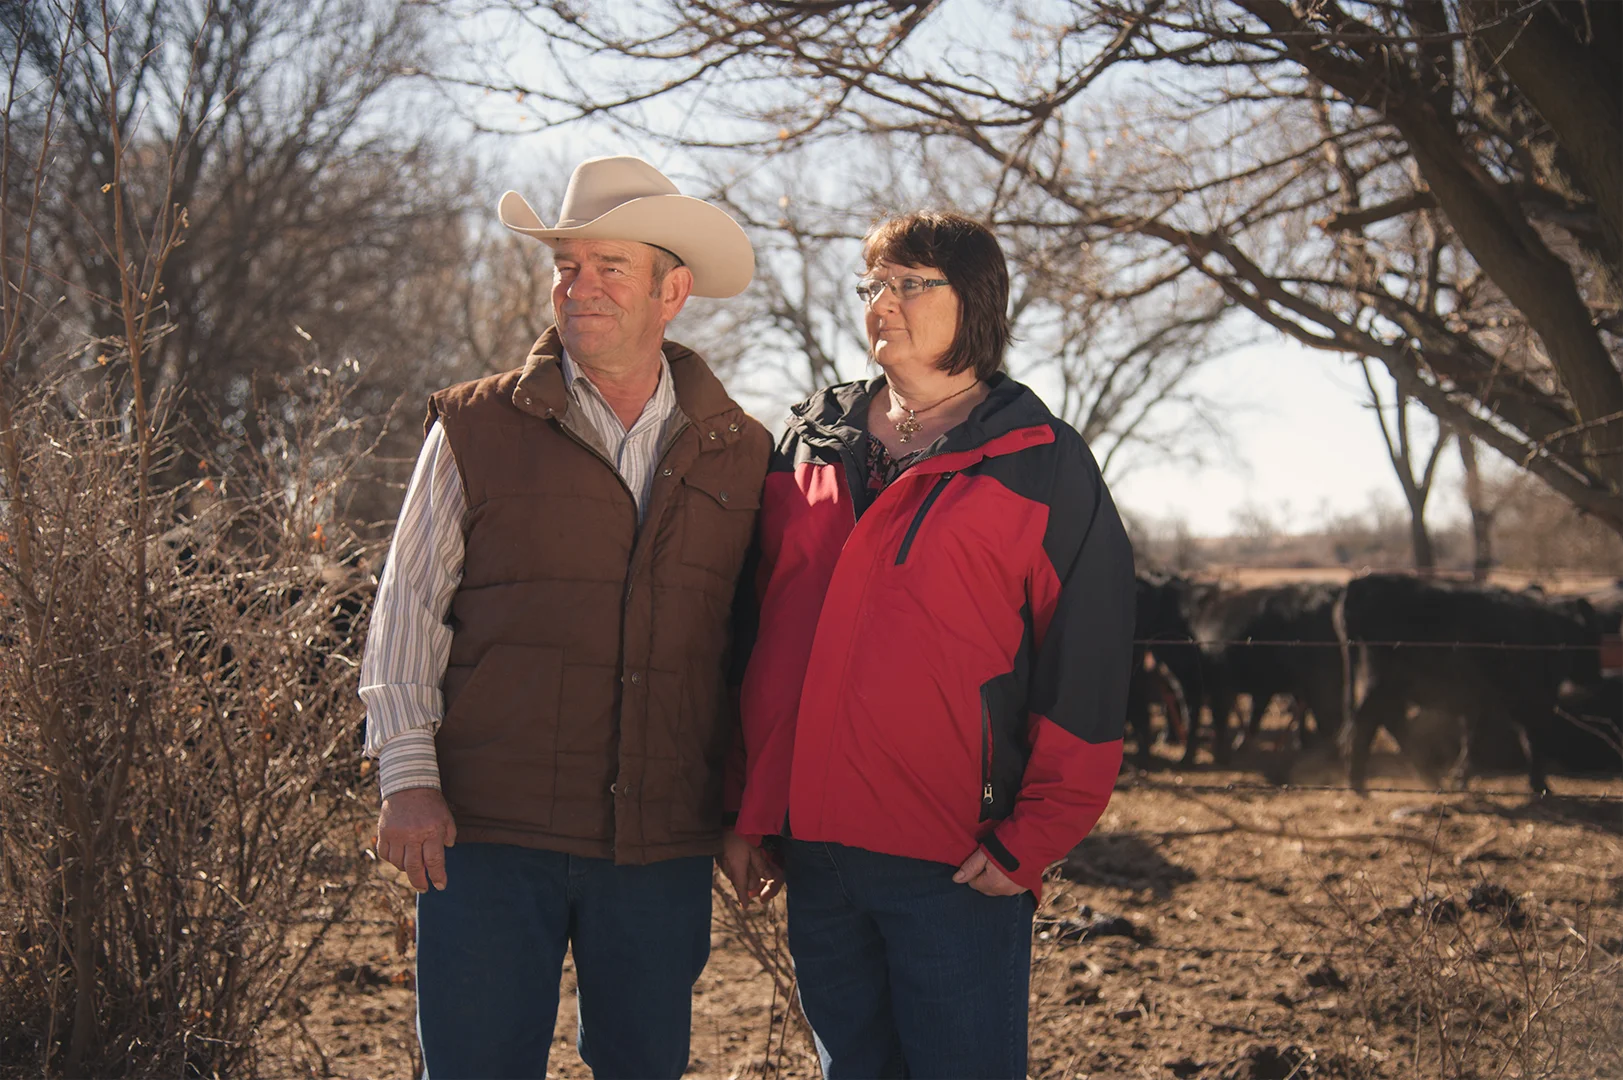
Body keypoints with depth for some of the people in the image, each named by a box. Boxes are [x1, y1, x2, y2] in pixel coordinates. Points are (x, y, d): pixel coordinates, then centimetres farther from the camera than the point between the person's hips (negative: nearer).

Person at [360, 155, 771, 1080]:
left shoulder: (739, 453, 8)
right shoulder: (475, 430, 3)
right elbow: (408, 612, 3)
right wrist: (409, 778, -6)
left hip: (666, 847, 2)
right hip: (488, 837, -2)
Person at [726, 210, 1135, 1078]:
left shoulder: (1041, 464, 0)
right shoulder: (805, 446, 13)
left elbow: (1086, 672, -3)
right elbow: (754, 639, 16)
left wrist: (1031, 839, -8)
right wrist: (747, 809, 11)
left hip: (957, 868, -5)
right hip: (814, 849, 5)